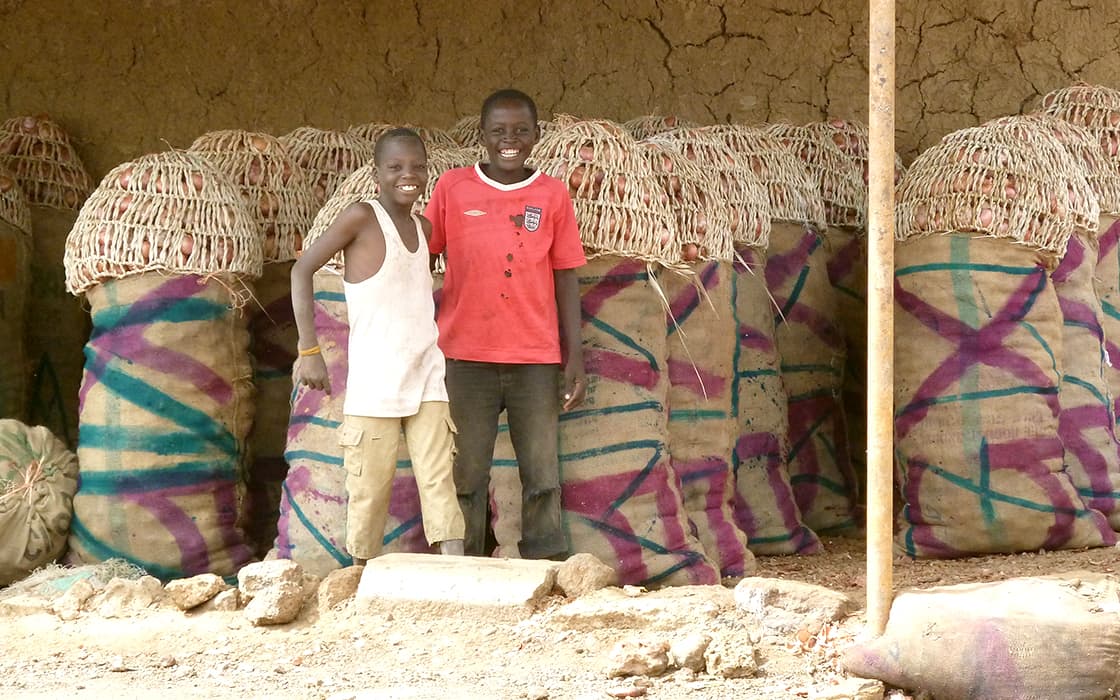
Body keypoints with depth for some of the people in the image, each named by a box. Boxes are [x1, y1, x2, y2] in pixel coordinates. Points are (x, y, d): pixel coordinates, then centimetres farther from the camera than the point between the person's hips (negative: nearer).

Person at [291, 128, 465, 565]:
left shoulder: (423, 228, 13)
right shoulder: (362, 217, -6)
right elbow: (302, 270, -7)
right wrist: (309, 349, -13)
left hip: (426, 377, 5)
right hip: (373, 382, -5)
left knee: (439, 482, -5)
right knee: (370, 490, -1)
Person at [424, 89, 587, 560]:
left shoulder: (552, 195, 5)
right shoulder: (453, 188, 4)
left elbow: (566, 278, 6)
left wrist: (575, 358, 1)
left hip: (536, 360, 1)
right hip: (465, 357, 0)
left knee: (542, 477, 2)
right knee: (465, 478, 2)